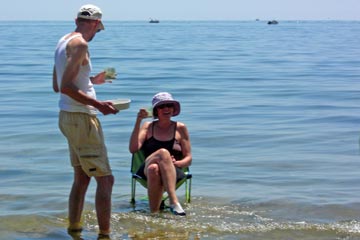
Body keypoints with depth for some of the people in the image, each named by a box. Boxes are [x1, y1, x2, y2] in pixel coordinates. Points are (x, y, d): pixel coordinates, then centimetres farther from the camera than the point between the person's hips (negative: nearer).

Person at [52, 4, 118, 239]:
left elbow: (57, 85, 22)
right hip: (81, 119, -10)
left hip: (68, 117, 10)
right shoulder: (80, 44, -16)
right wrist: (98, 104, -25)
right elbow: (66, 87, -24)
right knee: (105, 179, -5)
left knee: (82, 177, 20)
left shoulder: (63, 42, 13)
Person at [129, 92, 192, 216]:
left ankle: (154, 211, -46)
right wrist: (138, 122, -6)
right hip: (147, 171, 0)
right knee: (163, 152, -37)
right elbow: (133, 149, 0)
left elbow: (188, 159, 11)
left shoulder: (180, 128, 14)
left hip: (173, 172, 0)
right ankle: (174, 202, -47)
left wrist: (176, 163, -12)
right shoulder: (148, 126, 17)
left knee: (154, 168, -39)